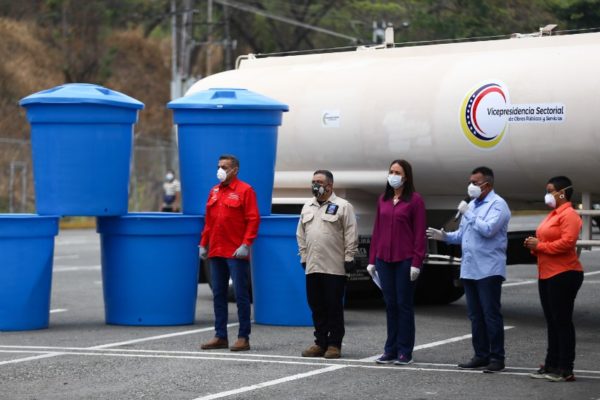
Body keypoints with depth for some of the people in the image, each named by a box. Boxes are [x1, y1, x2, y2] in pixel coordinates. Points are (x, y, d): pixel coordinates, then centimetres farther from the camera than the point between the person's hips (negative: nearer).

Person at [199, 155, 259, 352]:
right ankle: (220, 337, 15)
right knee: (218, 295, 9)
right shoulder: (214, 191, 15)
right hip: (216, 252, 7)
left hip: (236, 253, -7)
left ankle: (243, 338, 1)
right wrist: (204, 244, 13)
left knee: (241, 295, -3)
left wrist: (246, 245, -17)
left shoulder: (245, 190, -5)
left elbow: (253, 220, -10)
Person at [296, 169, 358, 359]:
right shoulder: (307, 207, 16)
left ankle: (334, 344, 4)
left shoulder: (343, 206, -2)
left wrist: (349, 258, -9)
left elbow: (351, 235, -5)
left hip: (335, 267, -5)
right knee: (316, 306, 8)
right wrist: (303, 257, 14)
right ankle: (320, 343, 15)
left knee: (334, 307, -2)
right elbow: (301, 235, 20)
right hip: (312, 266, 6)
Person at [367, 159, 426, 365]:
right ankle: (390, 350, 13)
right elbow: (377, 230, 13)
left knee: (404, 304, 1)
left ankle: (405, 352, 6)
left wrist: (416, 263, -13)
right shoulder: (383, 199, 11)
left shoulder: (415, 200, -4)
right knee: (390, 304, 8)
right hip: (384, 260, 5)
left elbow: (419, 233, -7)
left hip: (405, 261, -5)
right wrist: (372, 259, 9)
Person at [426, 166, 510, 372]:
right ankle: (481, 355, 17)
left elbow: (488, 229, -22)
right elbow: (462, 234, 21)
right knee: (475, 316, 11)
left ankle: (497, 357, -1)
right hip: (469, 269, 8)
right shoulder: (471, 205, 18)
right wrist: (445, 236, 4)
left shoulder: (497, 204, -8)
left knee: (491, 314, -6)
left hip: (488, 270, -8)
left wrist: (468, 214, -15)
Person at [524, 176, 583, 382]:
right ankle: (551, 365, 16)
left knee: (562, 321, -7)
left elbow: (567, 242, -23)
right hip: (546, 274, 10)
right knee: (552, 322, 12)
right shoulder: (552, 215, 20)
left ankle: (565, 369, -5)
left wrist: (539, 246, -16)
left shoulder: (569, 215, -11)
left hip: (563, 275, -10)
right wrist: (534, 244, 5)